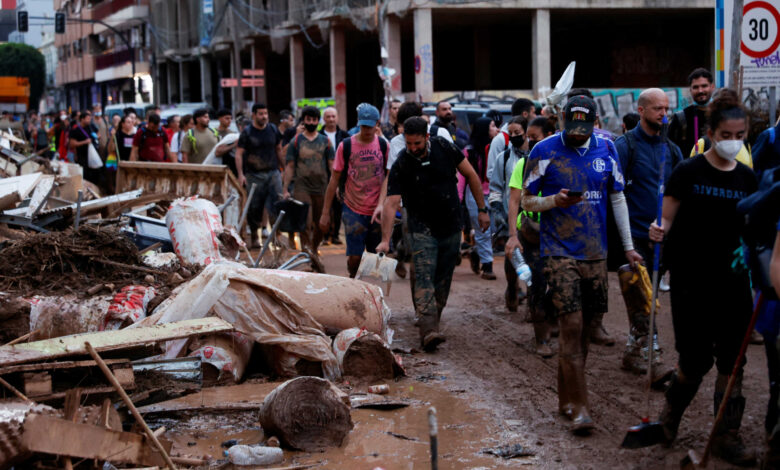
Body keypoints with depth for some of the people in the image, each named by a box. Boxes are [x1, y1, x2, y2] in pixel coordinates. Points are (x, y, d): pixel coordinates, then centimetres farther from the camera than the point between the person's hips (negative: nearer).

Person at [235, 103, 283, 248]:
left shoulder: (273, 130, 9)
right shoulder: (247, 132, -2)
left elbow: (279, 150, 19)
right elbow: (239, 154, -4)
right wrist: (240, 174, -14)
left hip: (273, 172, 2)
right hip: (254, 175, -2)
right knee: (254, 207, 2)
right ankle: (254, 237, 14)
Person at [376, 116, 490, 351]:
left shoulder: (444, 148, -6)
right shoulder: (400, 165, -12)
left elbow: (470, 175, 4)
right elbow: (391, 203, -18)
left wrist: (482, 209, 5)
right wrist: (385, 240, -26)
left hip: (451, 226, 3)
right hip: (423, 228, -3)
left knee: (443, 278, 8)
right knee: (424, 277, -16)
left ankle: (433, 320, 22)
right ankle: (428, 330, -25)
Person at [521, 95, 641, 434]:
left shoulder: (606, 149, 6)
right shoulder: (545, 151, -5)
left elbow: (617, 198, 13)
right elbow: (527, 201, 1)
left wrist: (628, 247, 12)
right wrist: (555, 200, -20)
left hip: (595, 253, 4)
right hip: (559, 253, -4)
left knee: (584, 328, 9)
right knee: (571, 326, -11)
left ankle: (565, 399, 22)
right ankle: (578, 407, -6)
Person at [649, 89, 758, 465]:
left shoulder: (747, 178, 6)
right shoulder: (688, 172, -7)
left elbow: (748, 230, 13)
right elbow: (667, 220, -5)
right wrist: (659, 230, -27)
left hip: (732, 281, 4)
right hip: (691, 281, -4)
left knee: (732, 361, 3)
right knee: (696, 359, 0)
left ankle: (726, 436, 13)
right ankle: (670, 414, 27)